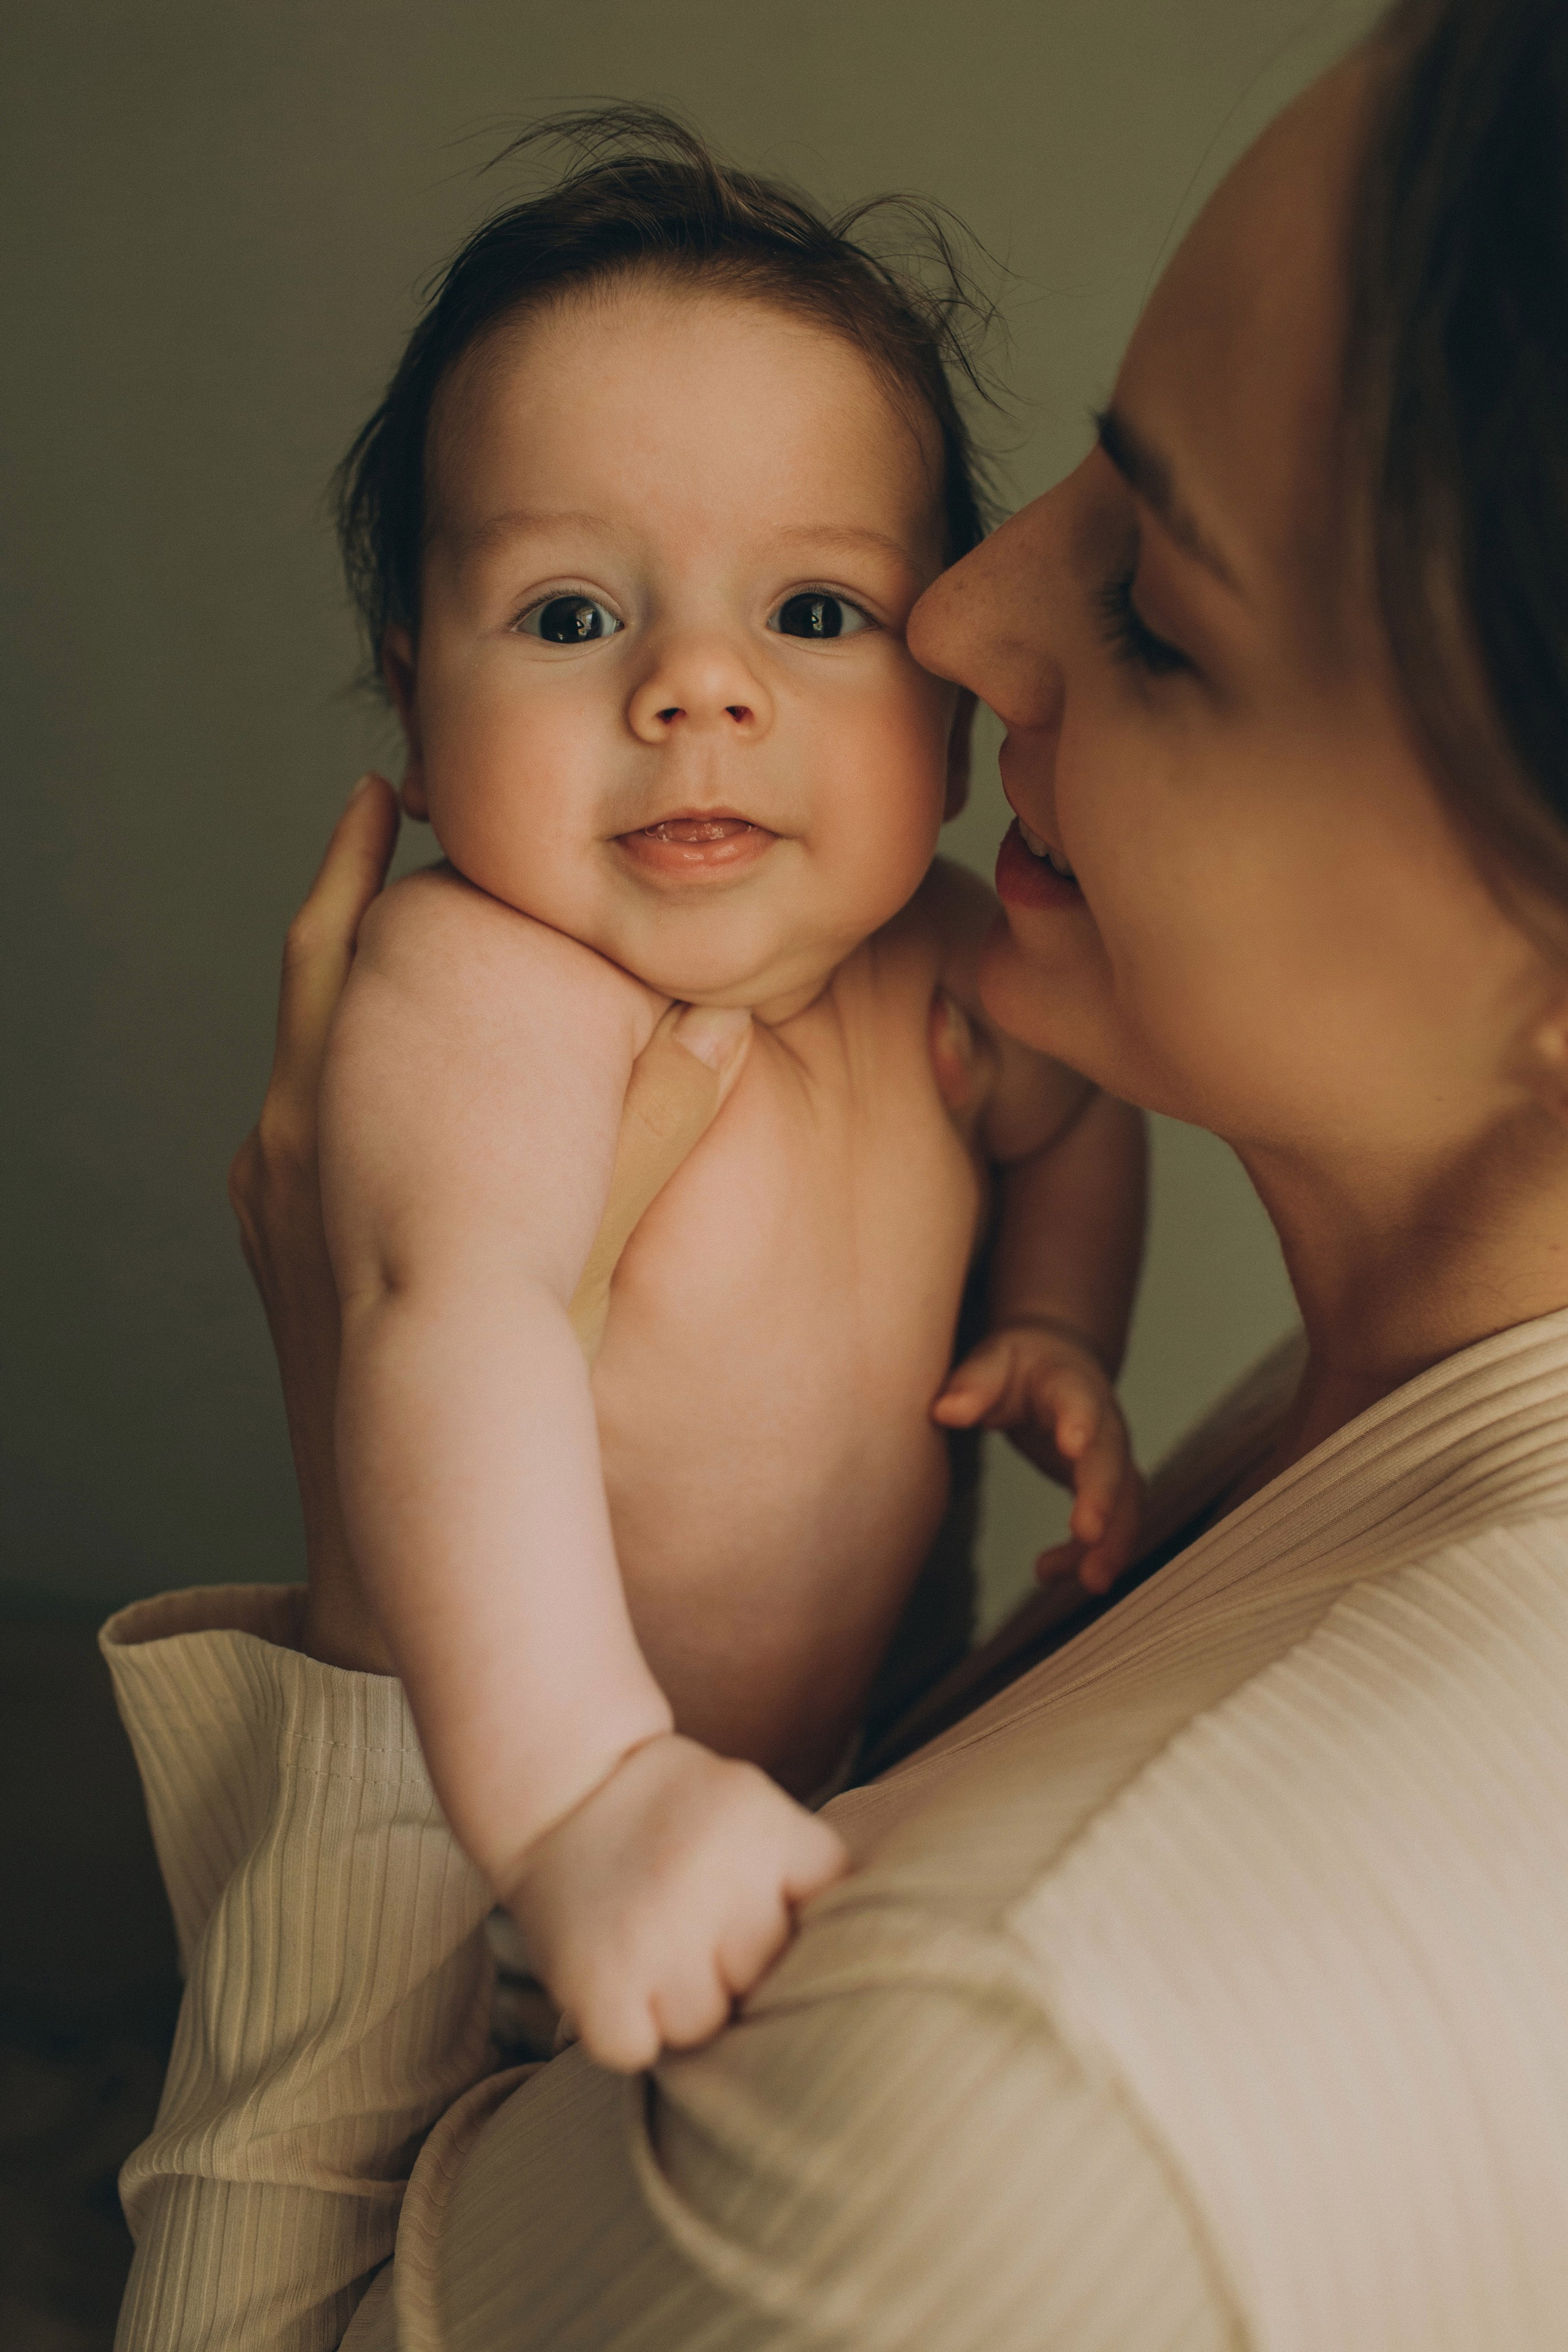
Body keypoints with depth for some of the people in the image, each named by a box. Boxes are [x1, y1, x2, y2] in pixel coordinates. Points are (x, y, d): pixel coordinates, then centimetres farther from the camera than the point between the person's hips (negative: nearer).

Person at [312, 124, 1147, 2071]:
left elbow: (1071, 1106, 13)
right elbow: (455, 1320, -50)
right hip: (464, 1846, -6)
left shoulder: (929, 955, -10)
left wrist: (1060, 1330, -4)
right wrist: (575, 1789, -63)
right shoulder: (468, 987, -32)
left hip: (832, 1787, 6)